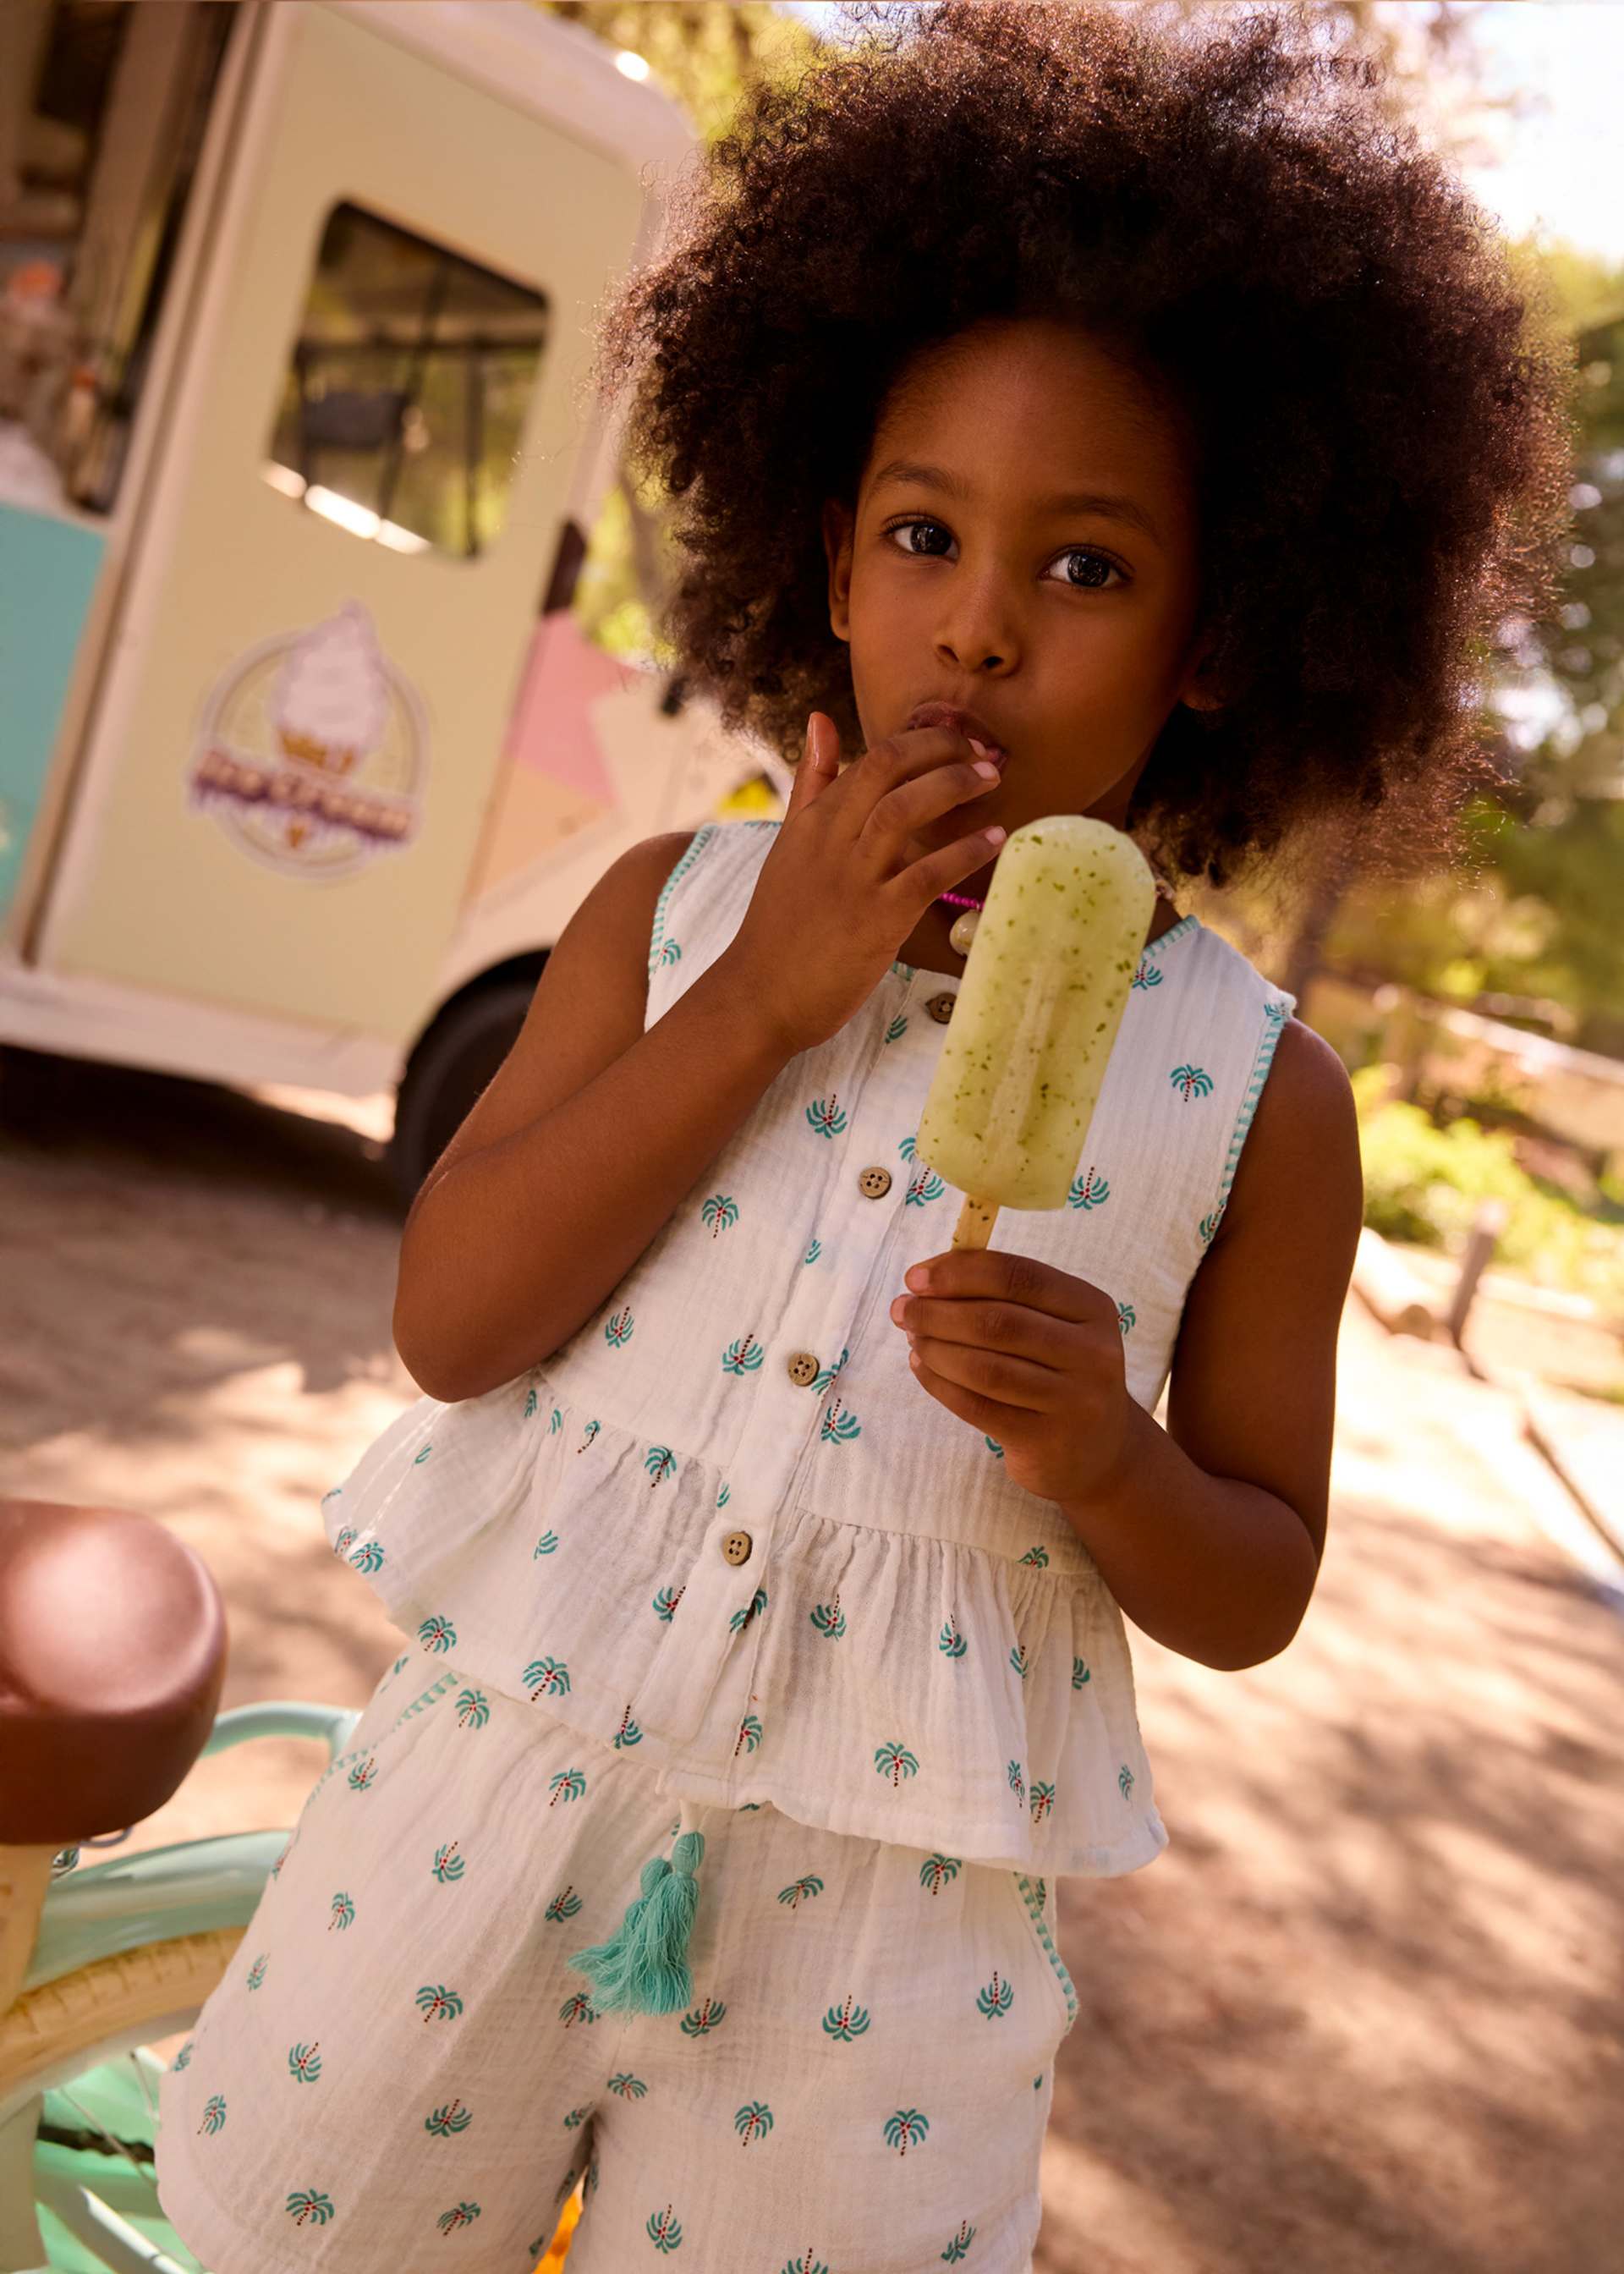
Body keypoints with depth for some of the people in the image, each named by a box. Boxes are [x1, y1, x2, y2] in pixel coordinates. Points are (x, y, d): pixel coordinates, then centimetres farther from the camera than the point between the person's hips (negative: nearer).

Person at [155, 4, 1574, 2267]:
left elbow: (1254, 1592, 1)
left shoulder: (1257, 1088, -6)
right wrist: (767, 994, -19)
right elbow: (452, 1318, -12)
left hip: (889, 1916, -1)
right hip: (510, 1779, 2)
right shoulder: (676, 909, -3)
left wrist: (1105, 1461, -21)